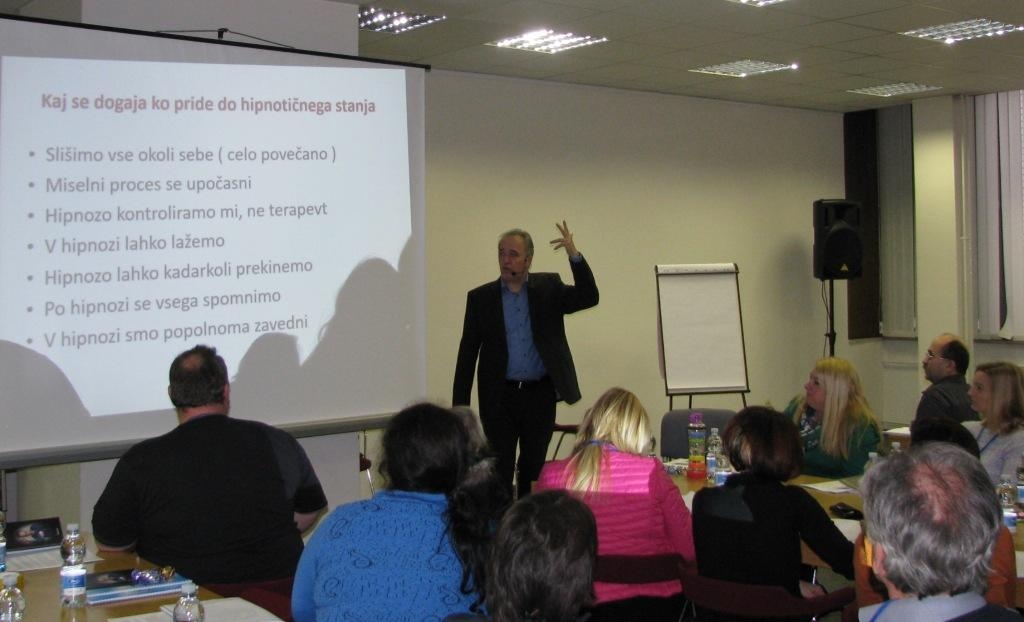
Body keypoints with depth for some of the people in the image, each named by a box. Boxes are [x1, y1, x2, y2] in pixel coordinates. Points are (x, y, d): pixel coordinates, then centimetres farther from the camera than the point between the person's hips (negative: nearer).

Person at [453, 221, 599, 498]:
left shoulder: (548, 287, 5)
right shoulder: (481, 298, 2)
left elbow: (589, 297, -9)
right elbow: (467, 354, 2)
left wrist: (574, 254, -21)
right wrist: (459, 406, -2)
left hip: (540, 395, 1)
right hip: (499, 397, -1)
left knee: (533, 467, 11)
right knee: (499, 469, -1)